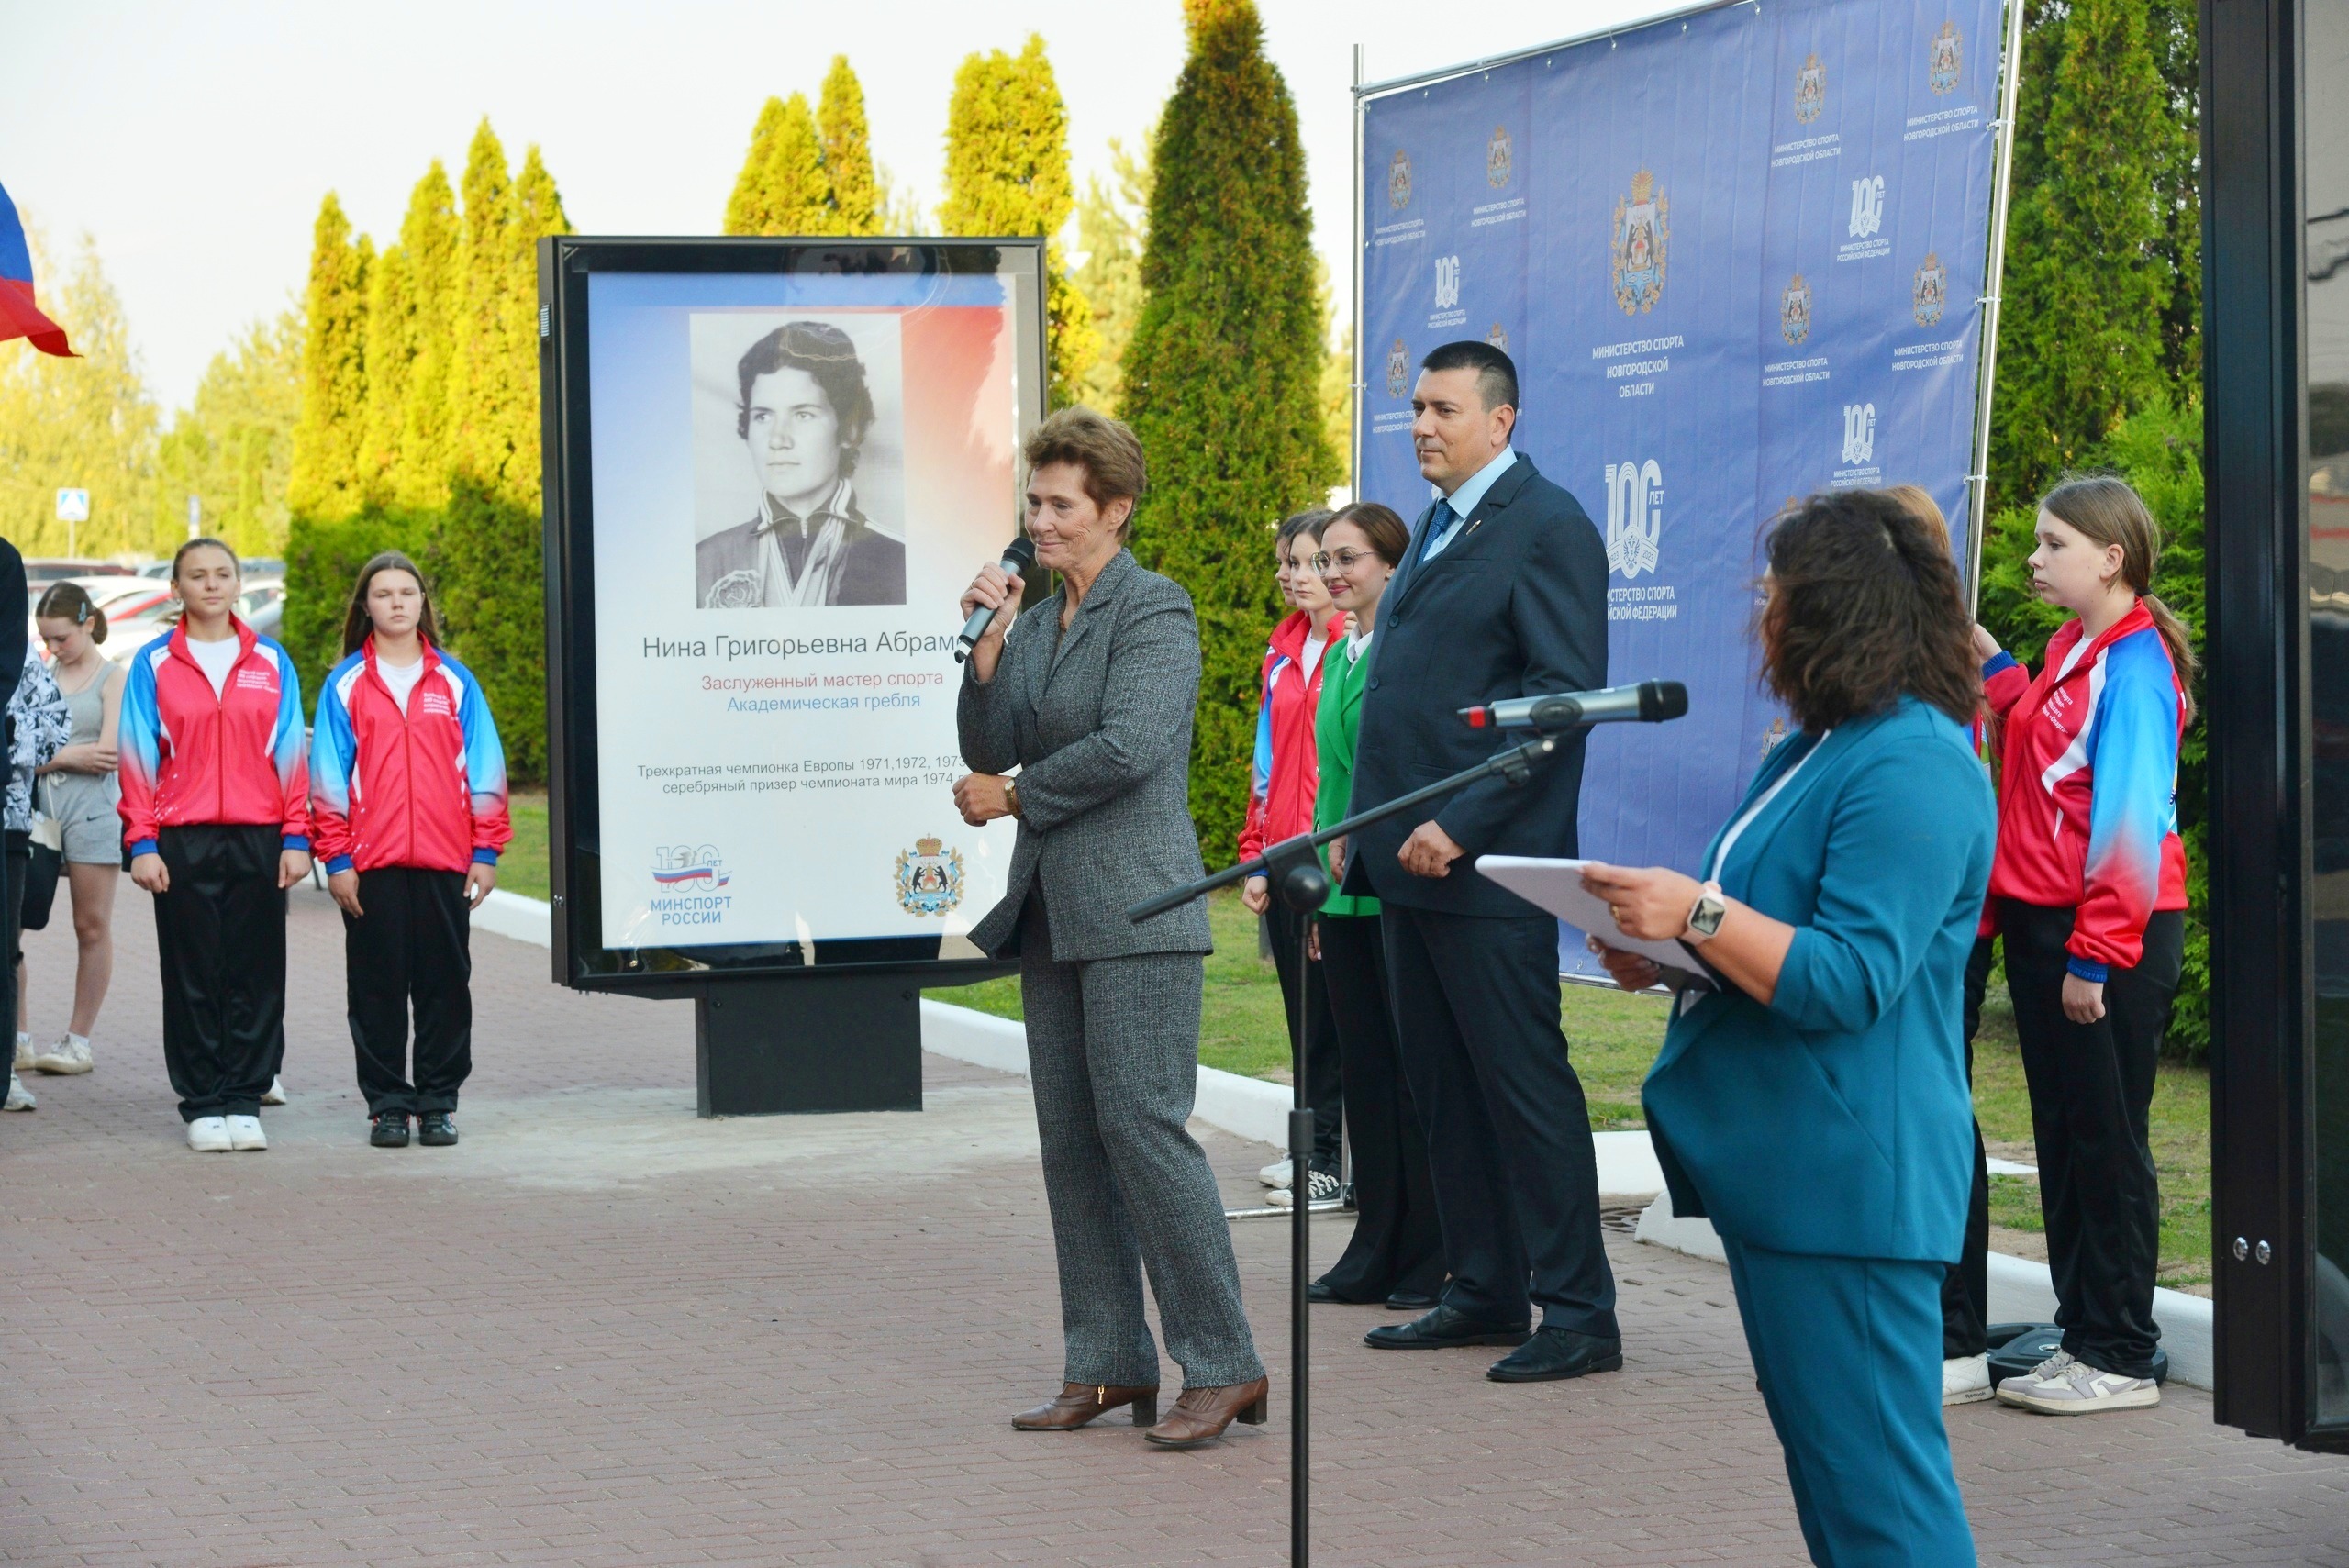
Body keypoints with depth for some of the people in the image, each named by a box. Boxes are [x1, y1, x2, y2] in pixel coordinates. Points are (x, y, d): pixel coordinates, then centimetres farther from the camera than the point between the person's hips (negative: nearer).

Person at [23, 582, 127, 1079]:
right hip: (40, 808, 4)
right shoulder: (44, 676, 15)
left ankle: (78, 1038, 7)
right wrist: (72, 754, -5)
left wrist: (52, 755, -5)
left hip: (92, 810, -4)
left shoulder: (113, 678, 1)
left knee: (92, 927, 1)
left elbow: (108, 754, -8)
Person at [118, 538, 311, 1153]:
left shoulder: (271, 662, 9)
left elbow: (290, 753, 8)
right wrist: (142, 843, -4)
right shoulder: (154, 664, 6)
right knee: (193, 976, 2)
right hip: (182, 842, -1)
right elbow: (138, 757, 3)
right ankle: (203, 1106, 8)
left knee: (256, 975, 1)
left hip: (258, 839, 1)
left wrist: (296, 837, 1)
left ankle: (244, 1102, 8)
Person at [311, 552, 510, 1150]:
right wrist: (336, 858, -4)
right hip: (371, 863, -1)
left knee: (445, 983, 3)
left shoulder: (455, 682, 8)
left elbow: (483, 770, 8)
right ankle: (386, 1104, 10)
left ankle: (438, 1102, 11)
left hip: (445, 860, 1)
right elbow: (329, 778, 3)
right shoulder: (345, 684, 5)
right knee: (377, 986, 3)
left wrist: (485, 851, 1)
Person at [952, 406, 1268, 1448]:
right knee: (1070, 1139, 8)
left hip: (1137, 908, -8)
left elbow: (1129, 746, -18)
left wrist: (1013, 797, -7)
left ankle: (1223, 1364, -6)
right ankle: (1110, 1364, 14)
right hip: (1052, 912, 8)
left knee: (1143, 1125, -12)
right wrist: (990, 638, -1)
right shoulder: (1039, 620, 16)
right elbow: (989, 749, 11)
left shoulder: (1153, 611, -7)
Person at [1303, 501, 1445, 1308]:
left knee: (1414, 1068, -2)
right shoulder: (1337, 657, 16)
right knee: (1364, 1068, 10)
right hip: (1346, 890, 8)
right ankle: (1376, 1251, 15)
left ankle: (1430, 1259, 5)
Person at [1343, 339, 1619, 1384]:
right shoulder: (1440, 528, 18)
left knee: (1525, 1084, -5)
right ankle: (1484, 1292, 21)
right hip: (1410, 862, 9)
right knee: (1442, 1089, 12)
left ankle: (1577, 1314, 1)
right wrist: (1367, 829, 16)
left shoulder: (1547, 526, -10)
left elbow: (1565, 694, -17)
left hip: (1486, 866, -9)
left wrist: (1460, 825, -20)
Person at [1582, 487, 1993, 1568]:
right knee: (1819, 1448, 16)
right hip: (1783, 1165, 11)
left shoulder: (1912, 771, -17)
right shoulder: (1816, 750, 17)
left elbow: (1849, 981, -22)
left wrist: (1697, 914, -22)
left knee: (1873, 1477, -8)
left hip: (1850, 1181, -11)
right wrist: (1667, 956, 9)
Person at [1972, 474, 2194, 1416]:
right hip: (2044, 925, 9)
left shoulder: (2132, 665, -14)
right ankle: (2082, 1336, 21)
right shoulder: (2072, 650, 13)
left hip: (2108, 937, -9)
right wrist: (1997, 673, 16)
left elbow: (2131, 823, -19)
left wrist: (2095, 955, -20)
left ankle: (2122, 1359, 5)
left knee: (2106, 1144, -3)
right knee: (2061, 1136, 13)